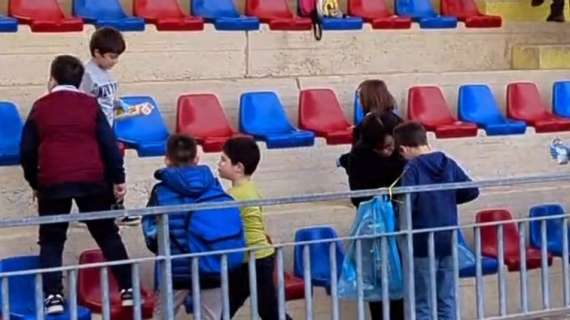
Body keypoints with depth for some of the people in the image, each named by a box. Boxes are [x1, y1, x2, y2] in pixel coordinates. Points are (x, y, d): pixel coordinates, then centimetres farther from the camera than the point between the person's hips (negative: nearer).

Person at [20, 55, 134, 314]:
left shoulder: (40, 107, 7)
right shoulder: (90, 104, 7)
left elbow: (27, 150, 8)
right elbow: (109, 144, 1)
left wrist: (34, 183, 20)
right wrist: (118, 179, 7)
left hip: (53, 183, 0)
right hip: (92, 180, 1)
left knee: (51, 241, 11)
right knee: (108, 235, 12)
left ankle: (53, 296, -1)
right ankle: (127, 289, 8)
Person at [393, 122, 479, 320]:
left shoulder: (413, 168, -13)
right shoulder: (448, 163, 4)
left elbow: (407, 203, -23)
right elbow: (472, 191, 7)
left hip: (423, 243, -5)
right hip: (448, 240, 5)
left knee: (422, 304, 4)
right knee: (447, 300, 13)